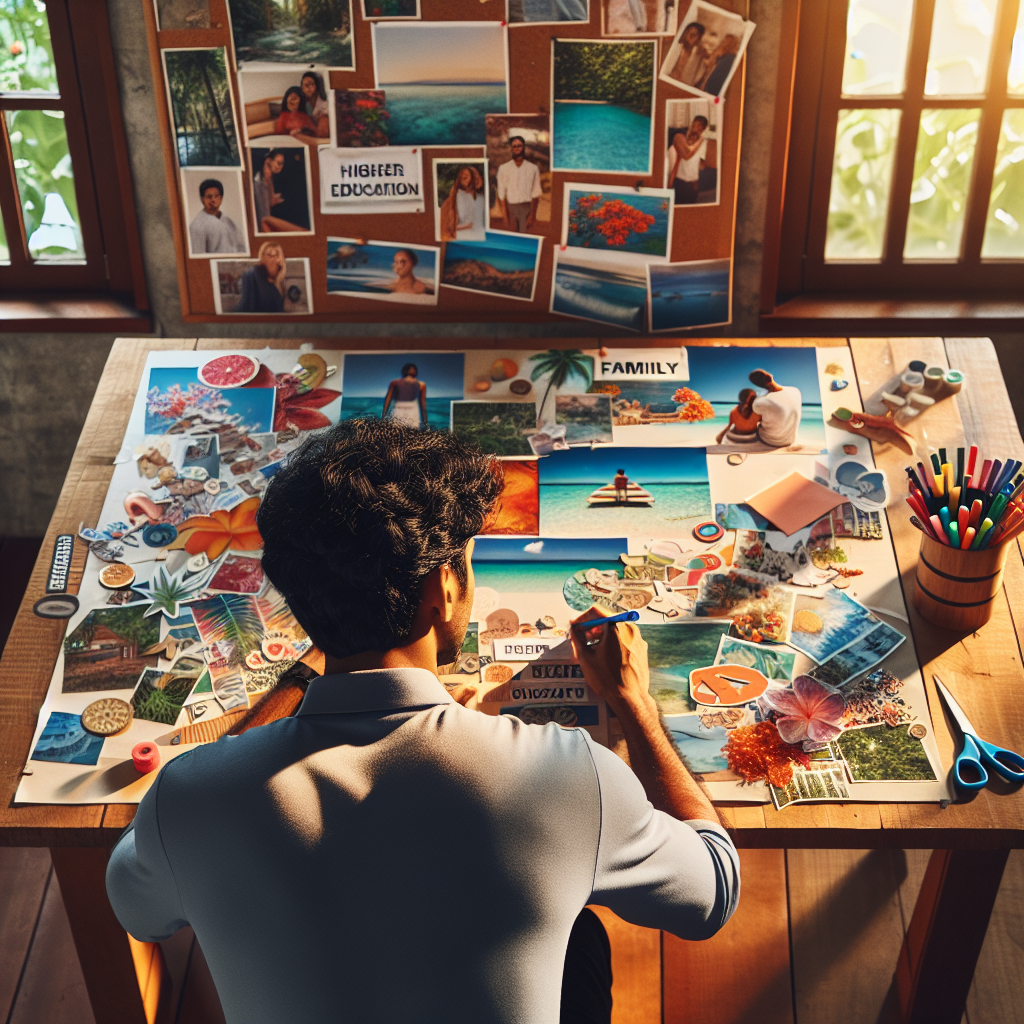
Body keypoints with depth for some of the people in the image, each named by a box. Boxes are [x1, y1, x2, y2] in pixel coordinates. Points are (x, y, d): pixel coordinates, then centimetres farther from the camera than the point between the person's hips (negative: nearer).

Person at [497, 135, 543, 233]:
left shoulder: (533, 168, 2)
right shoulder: (504, 168, 3)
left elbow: (536, 193, -1)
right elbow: (501, 194, 2)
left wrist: (532, 215, -9)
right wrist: (505, 216, -5)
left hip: (527, 207, -1)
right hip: (510, 207, 1)